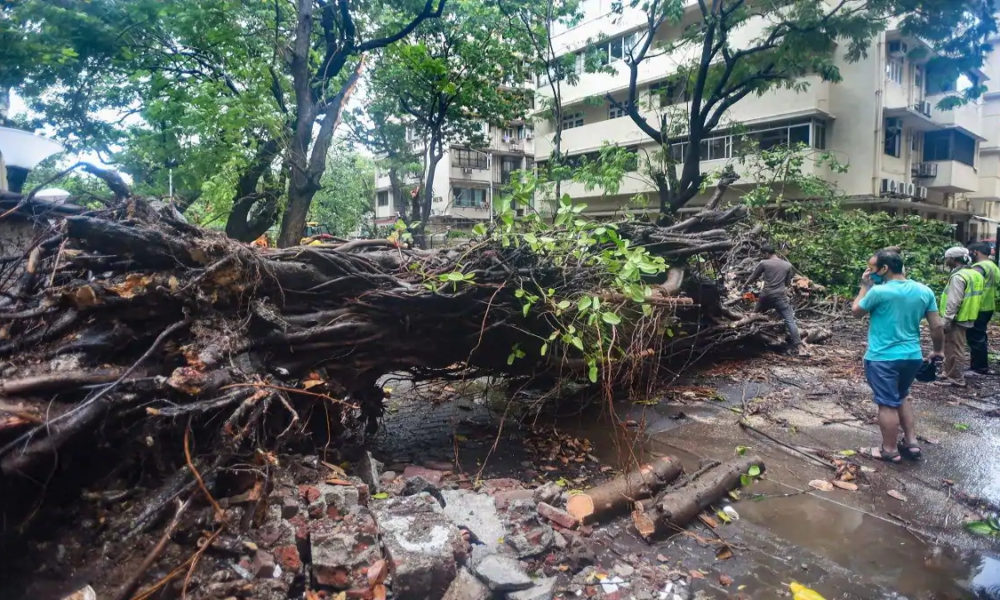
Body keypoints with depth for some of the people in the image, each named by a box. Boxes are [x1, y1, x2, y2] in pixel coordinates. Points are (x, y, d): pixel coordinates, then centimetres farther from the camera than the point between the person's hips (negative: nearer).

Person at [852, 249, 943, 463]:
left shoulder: (879, 291, -18)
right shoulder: (924, 291, -1)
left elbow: (856, 311, -1)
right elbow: (937, 327, 4)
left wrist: (865, 286, 5)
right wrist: (937, 351, 18)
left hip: (882, 358, -6)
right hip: (913, 356, 6)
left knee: (888, 404, 5)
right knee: (902, 396, 25)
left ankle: (890, 450, 17)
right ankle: (911, 442, 29)